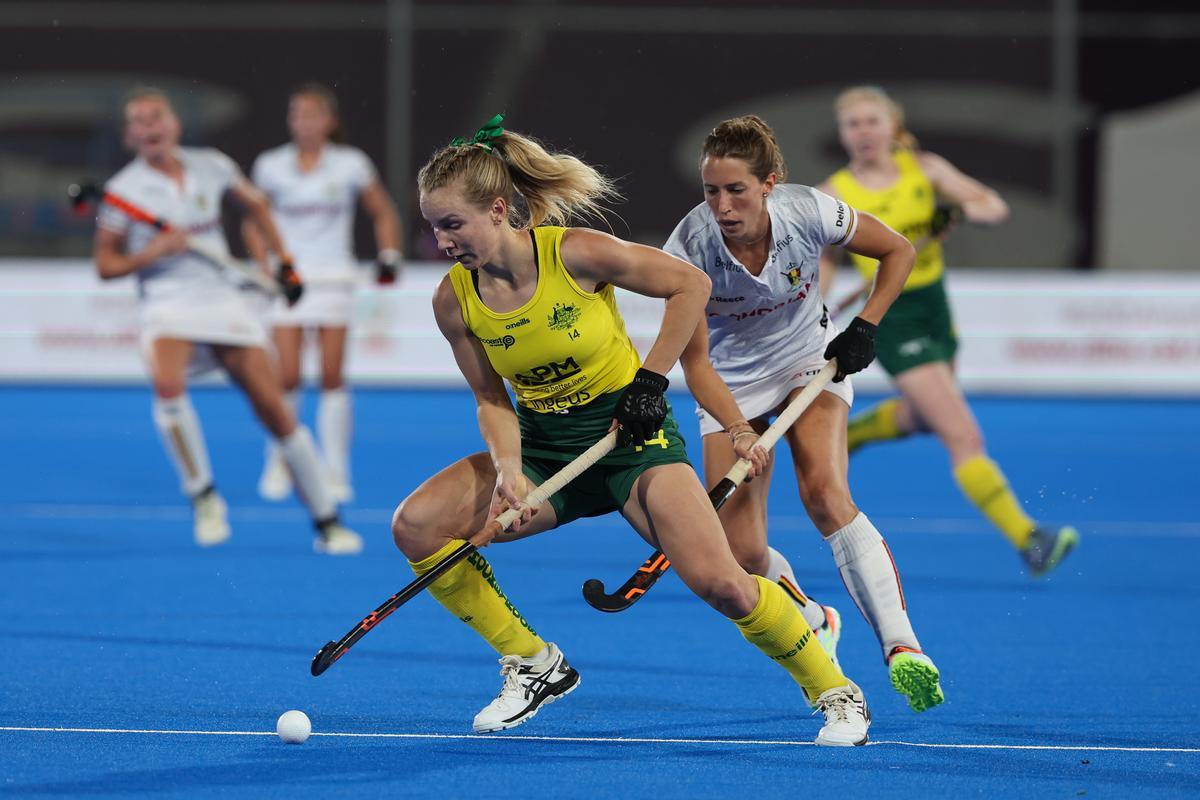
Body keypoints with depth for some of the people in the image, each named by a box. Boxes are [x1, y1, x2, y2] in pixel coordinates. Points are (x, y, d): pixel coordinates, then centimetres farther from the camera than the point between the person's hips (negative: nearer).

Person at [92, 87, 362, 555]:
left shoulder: (211, 167, 4)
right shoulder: (123, 190, -4)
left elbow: (255, 204, 23)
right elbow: (106, 266, 1)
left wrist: (284, 259, 19)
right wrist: (151, 253, -16)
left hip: (223, 301, 3)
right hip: (166, 305, -3)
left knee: (273, 408, -2)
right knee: (168, 385, -33)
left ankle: (326, 522, 10)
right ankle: (203, 496, -15)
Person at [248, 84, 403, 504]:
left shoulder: (351, 164, 0)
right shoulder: (271, 166, 1)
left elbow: (383, 213, 10)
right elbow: (254, 223, 12)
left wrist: (389, 254, -4)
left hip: (333, 279, 0)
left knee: (332, 378, -5)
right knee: (287, 378, -8)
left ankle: (336, 473, 3)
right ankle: (277, 466, 10)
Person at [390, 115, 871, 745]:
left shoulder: (575, 254, -21)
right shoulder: (454, 299, -9)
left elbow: (690, 284, -10)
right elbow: (491, 400, 0)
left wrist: (651, 380, -14)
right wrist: (508, 472, -19)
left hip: (631, 433, -5)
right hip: (542, 448, 5)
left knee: (720, 584, -21)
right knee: (415, 526, -15)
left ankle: (835, 692, 3)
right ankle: (534, 666, 1)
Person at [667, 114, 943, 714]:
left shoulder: (809, 213, -24)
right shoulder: (689, 248, -27)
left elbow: (898, 251, -5)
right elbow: (695, 362, -21)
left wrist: (864, 327, -14)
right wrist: (738, 432, -35)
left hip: (811, 361, 0)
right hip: (733, 384, 1)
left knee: (825, 494, -28)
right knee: (741, 556, -9)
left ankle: (901, 648, -33)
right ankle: (814, 624, 24)